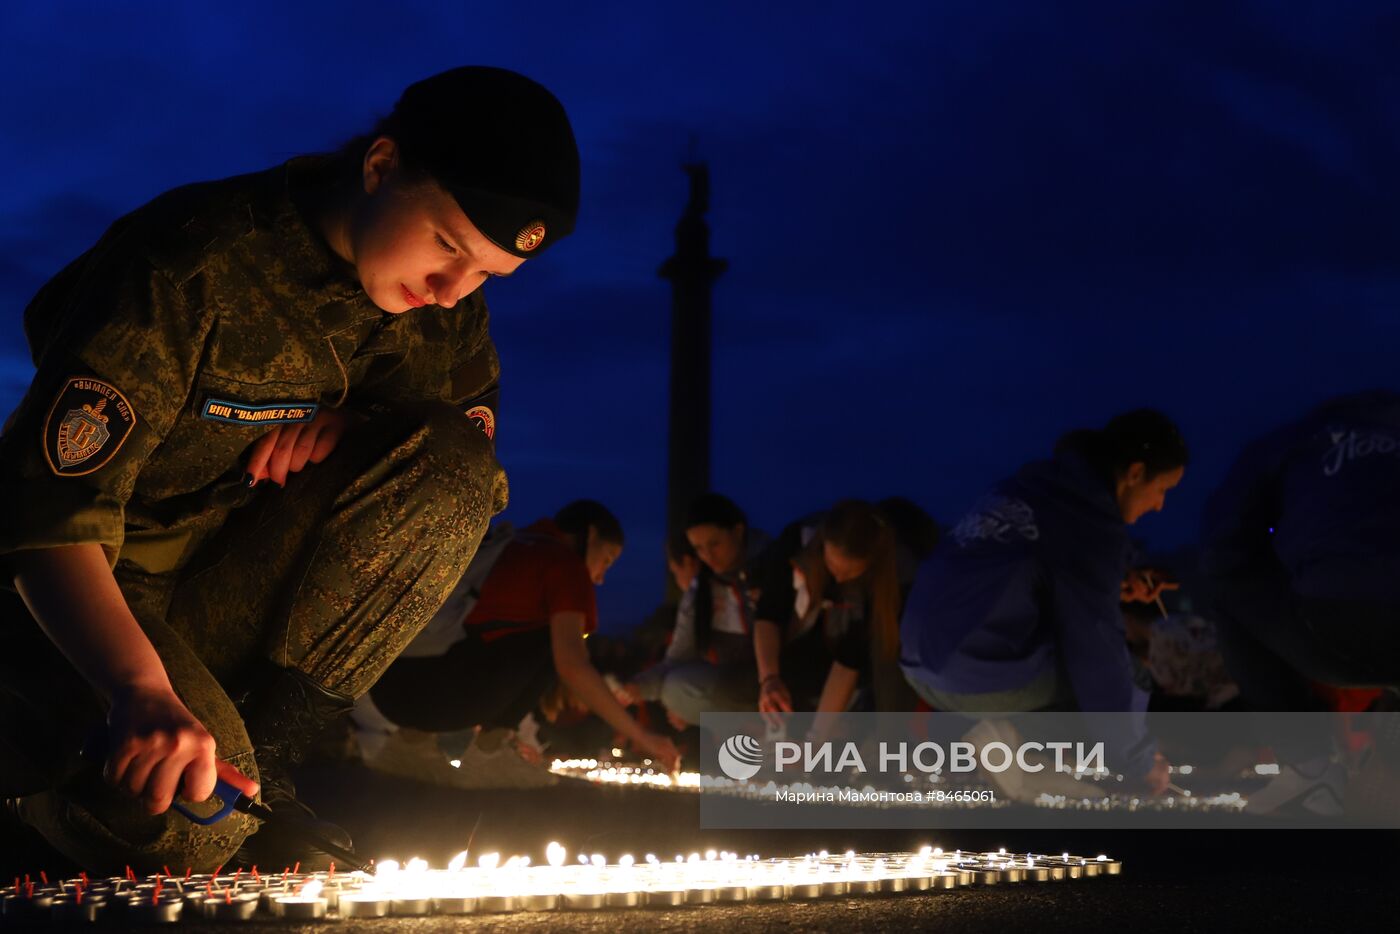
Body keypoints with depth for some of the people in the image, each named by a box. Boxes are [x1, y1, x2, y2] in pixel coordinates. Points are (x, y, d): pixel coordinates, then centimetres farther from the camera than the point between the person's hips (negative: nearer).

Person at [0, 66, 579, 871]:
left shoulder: (442, 300, -5)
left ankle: (261, 743, -13)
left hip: (237, 584, 5)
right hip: (83, 595, -5)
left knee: (456, 467, -20)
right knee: (187, 828, -32)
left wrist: (359, 427, -15)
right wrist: (141, 688, -45)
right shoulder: (192, 267, -25)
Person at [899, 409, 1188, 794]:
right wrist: (1141, 761, 1)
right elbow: (1098, 651, -9)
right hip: (986, 674, -8)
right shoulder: (1091, 518, -11)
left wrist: (1115, 585, 17)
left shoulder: (1041, 482, 13)